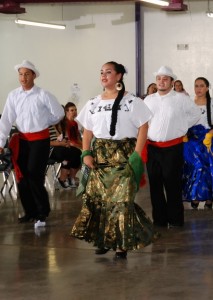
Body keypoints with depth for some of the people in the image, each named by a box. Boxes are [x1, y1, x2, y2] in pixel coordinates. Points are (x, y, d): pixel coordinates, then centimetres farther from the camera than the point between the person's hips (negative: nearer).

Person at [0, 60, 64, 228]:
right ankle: (30, 212, 22)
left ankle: (43, 212, 7)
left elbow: (59, 113, -1)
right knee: (22, 177, 7)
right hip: (22, 140, 4)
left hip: (40, 139, -4)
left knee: (34, 176, -8)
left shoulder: (43, 95, -12)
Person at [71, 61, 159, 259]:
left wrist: (136, 156, -12)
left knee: (122, 200, -8)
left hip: (123, 156, -4)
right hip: (99, 156, 5)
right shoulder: (93, 104, 11)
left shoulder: (132, 101, -3)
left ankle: (122, 243, 0)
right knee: (97, 198, 3)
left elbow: (143, 128, -5)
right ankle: (102, 240, 15)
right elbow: (87, 131, 15)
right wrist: (86, 153, 0)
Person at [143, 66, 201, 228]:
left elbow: (195, 114, 7)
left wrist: (180, 128, 4)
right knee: (155, 184, 9)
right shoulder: (149, 99, 8)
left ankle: (175, 219, 10)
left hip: (172, 147, -4)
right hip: (152, 147, 4)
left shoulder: (181, 99, -4)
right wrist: (145, 134, 8)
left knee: (172, 184, 0)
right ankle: (159, 219, 19)